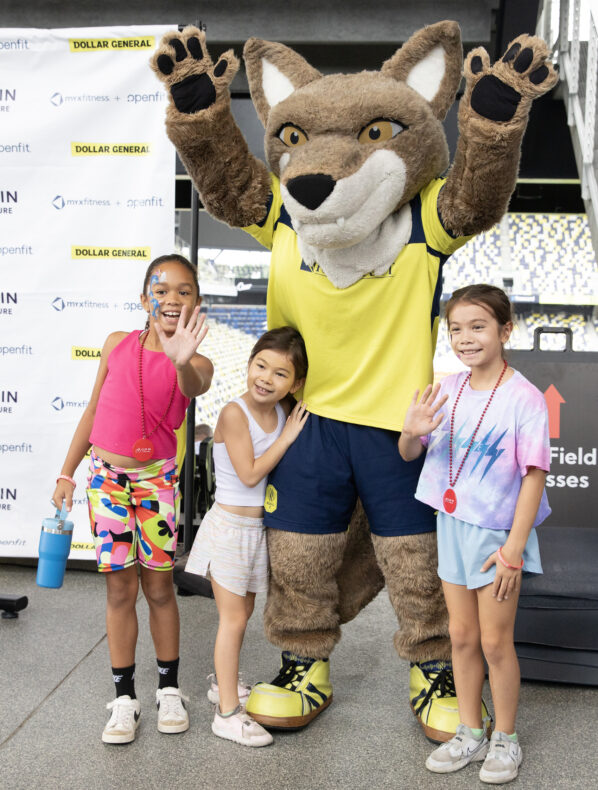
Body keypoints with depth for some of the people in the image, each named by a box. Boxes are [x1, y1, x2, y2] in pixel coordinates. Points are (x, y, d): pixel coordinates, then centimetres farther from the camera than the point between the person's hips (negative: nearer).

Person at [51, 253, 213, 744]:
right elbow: (94, 410, 8)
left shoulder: (195, 362, -6)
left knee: (159, 586, 8)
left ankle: (170, 689, 26)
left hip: (156, 480, -1)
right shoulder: (118, 344, 0)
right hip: (106, 477, 1)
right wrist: (67, 472, 10)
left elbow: (194, 387, -31)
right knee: (119, 588, 6)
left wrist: (181, 360, -54)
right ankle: (125, 699, 18)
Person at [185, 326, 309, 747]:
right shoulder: (235, 413, -19)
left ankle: (225, 683, 38)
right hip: (230, 526, -7)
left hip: (258, 527, 7)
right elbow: (250, 473, -23)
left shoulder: (283, 413, 1)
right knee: (233, 617, -3)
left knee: (243, 611, 19)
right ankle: (227, 712, 7)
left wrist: (295, 433, -5)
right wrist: (287, 438, -19)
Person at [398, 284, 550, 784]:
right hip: (452, 527, 5)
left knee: (496, 642, 6)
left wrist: (513, 550, -18)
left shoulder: (524, 398, -16)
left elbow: (534, 476, -15)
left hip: (498, 533, -5)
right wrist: (412, 431, -19)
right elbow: (408, 454, 6)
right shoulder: (447, 391, -2)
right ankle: (470, 734, 32)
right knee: (462, 636, 15)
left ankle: (505, 739, 27)